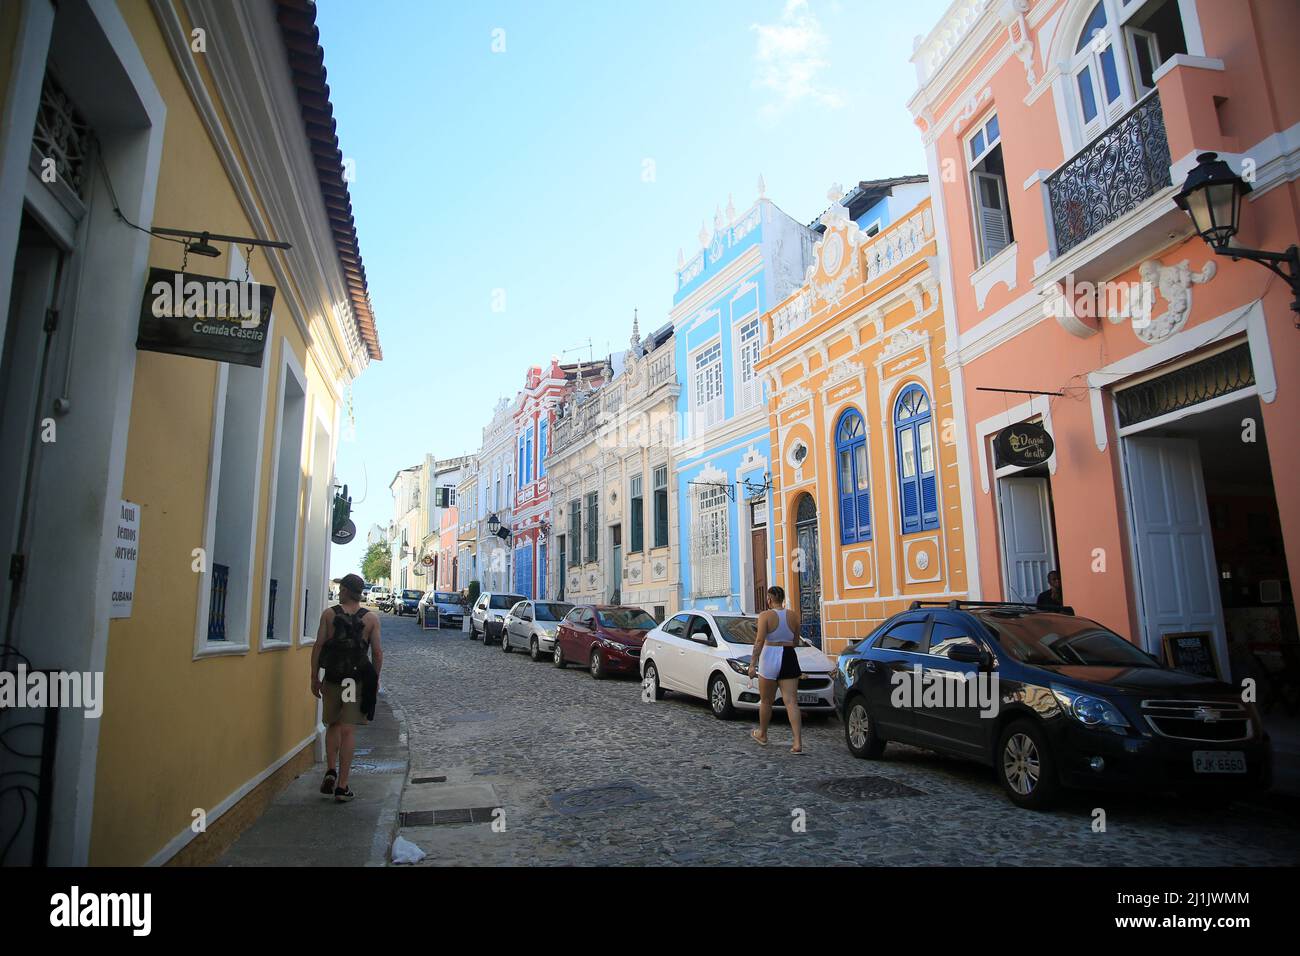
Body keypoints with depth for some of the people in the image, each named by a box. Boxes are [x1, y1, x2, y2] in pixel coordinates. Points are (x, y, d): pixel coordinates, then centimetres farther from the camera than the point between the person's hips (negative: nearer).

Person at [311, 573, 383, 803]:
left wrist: (315, 678, 5)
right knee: (347, 730, 3)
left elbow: (318, 647, -2)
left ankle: (331, 771, 5)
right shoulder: (371, 618, 1)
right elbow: (377, 652, -1)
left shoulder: (329, 614, 0)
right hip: (358, 679, 0)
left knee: (332, 726, 20)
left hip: (332, 678, 0)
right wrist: (375, 680, 10)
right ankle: (342, 786, 2)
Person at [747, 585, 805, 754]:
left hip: (770, 658, -3)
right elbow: (796, 642, 13)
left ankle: (762, 734, 31)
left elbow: (759, 641, -14)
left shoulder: (765, 615, -7)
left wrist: (752, 663, -13)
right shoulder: (793, 615, 5)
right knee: (791, 702, 1)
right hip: (789, 658, 4)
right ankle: (798, 743, -7)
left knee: (766, 701, 14)